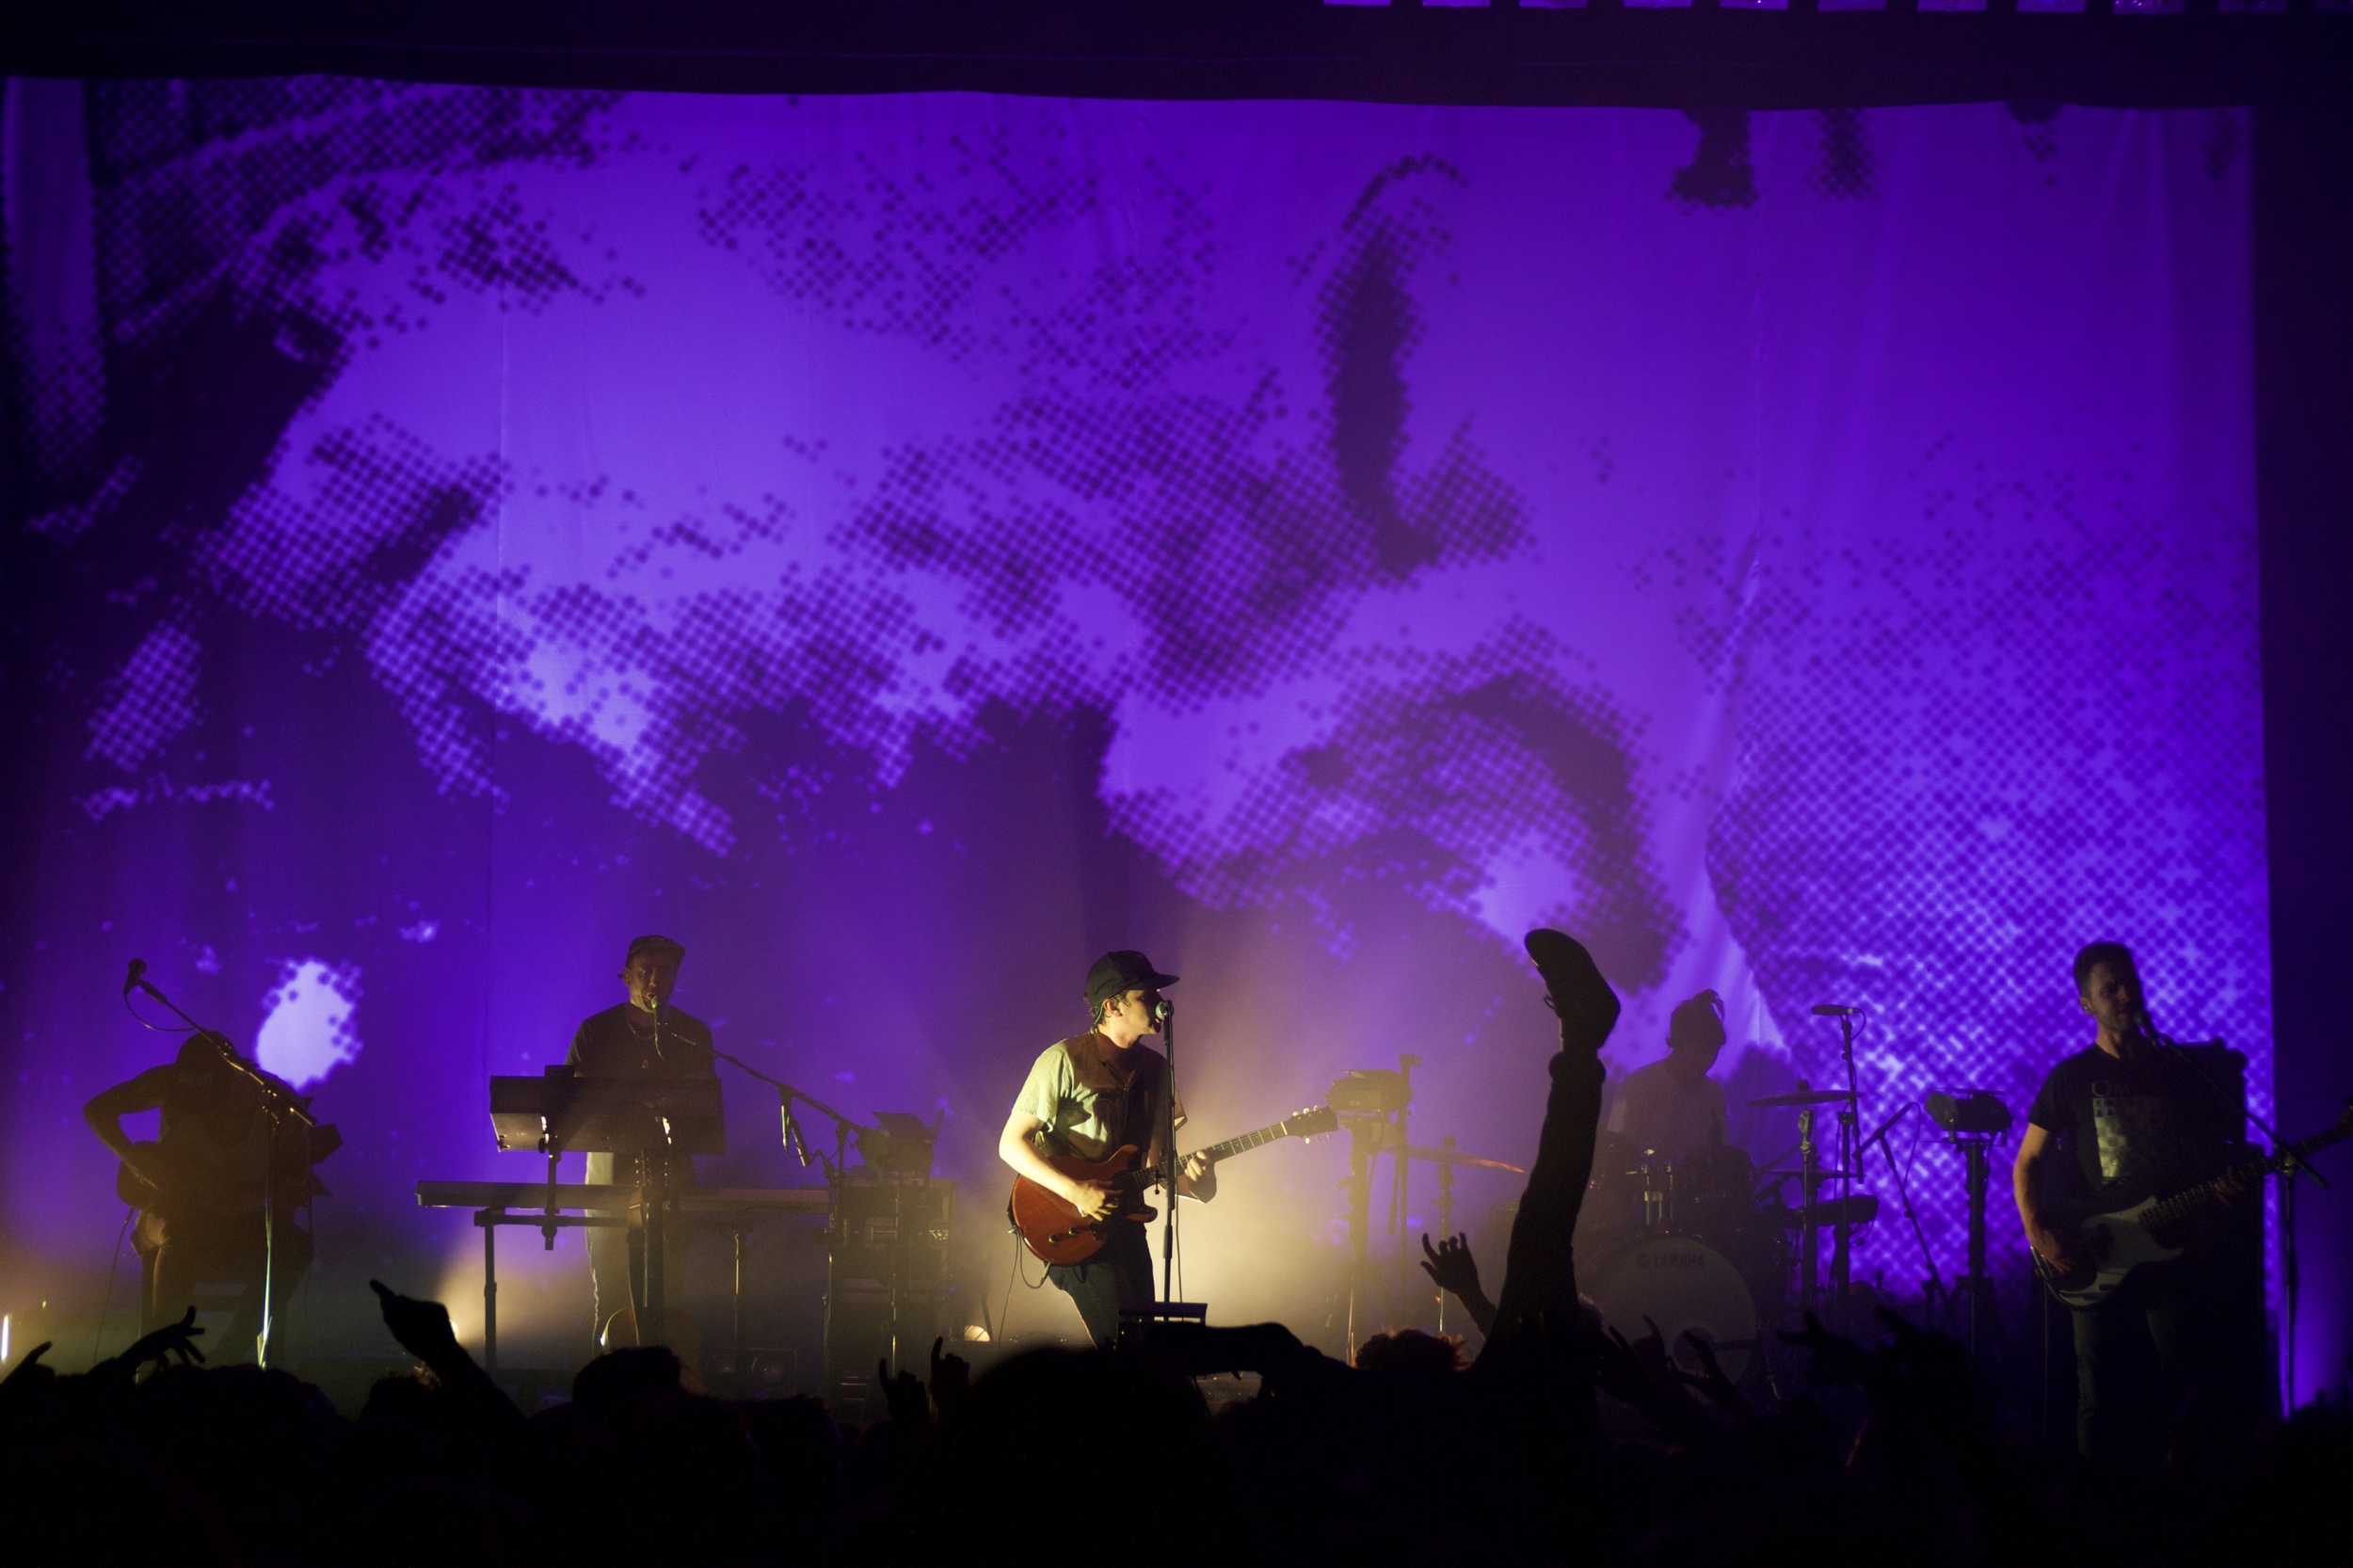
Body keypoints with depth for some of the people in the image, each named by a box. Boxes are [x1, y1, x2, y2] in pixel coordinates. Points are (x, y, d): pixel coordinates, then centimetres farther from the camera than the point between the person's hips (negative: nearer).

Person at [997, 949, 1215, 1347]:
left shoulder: (1155, 1068, 10)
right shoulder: (1064, 1061, -11)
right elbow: (1011, 1144, -12)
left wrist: (1191, 1182, -7)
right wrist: (1074, 1191, -23)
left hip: (1125, 1228, 7)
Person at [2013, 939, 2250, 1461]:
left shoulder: (2181, 1072, 11)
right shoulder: (2072, 1078, 6)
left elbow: (2219, 1149, 16)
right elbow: (2027, 1162, 7)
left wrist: (2235, 1179, -8)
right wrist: (2039, 1234, -8)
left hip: (2176, 1255, 1)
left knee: (2191, 1393, -5)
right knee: (2102, 1401, -1)